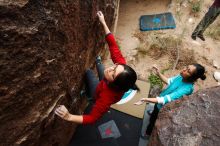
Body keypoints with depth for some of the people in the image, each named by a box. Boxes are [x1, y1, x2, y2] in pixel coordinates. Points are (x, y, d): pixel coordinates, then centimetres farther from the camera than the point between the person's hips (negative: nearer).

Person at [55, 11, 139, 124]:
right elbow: (113, 46, -31)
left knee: (88, 72, 14)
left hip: (98, 92, -3)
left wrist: (69, 117, -50)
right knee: (98, 65, 26)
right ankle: (98, 62, 65)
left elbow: (92, 118, -37)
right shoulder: (122, 65, -39)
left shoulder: (107, 97, -49)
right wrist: (103, 23, -30)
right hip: (104, 84, 4)